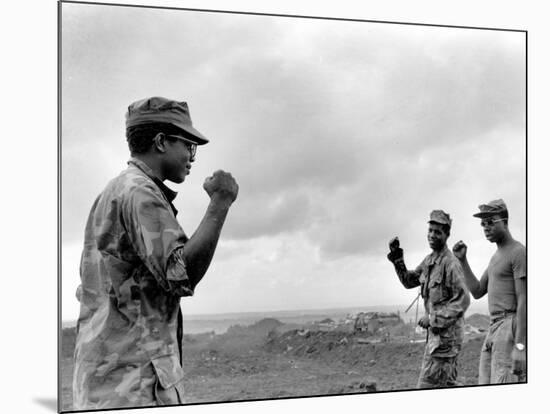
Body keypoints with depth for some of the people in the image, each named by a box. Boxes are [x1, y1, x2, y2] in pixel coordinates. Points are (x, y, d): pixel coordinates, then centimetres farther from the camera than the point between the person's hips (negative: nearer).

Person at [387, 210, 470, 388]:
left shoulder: (450, 263, -16)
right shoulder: (429, 260, 11)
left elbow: (463, 300, -20)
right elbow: (409, 280, 19)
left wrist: (433, 318, -20)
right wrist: (397, 258, 6)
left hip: (447, 332, -9)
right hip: (436, 332, 9)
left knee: (427, 384, -8)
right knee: (448, 383, 16)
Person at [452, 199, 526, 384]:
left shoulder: (520, 253, -10)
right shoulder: (497, 256, 21)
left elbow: (524, 301, -16)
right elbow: (477, 292, 19)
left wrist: (520, 347, -22)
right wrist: (462, 260, 9)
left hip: (512, 330, -9)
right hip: (494, 330, 9)